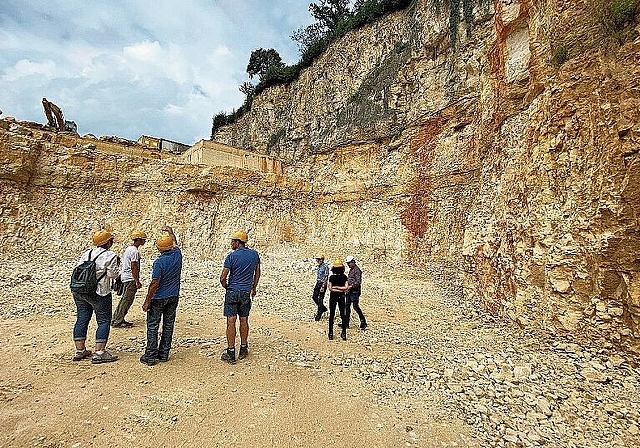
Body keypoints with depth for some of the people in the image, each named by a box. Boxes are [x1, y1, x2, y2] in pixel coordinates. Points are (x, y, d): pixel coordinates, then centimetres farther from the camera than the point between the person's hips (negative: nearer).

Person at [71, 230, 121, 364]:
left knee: (82, 319, 15)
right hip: (98, 293, -7)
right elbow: (112, 274, -13)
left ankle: (80, 350, 24)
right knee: (104, 320, -1)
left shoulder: (86, 253, 12)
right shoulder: (110, 256, -10)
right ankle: (99, 353, -3)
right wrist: (117, 264, 3)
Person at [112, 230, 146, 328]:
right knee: (127, 300, -2)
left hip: (125, 277, 10)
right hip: (130, 278, -10)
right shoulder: (135, 251, -18)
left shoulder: (129, 248, 13)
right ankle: (117, 322, 5)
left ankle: (116, 319, 24)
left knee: (125, 299, 17)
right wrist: (137, 282, -18)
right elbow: (134, 267, -20)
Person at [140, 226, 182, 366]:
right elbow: (175, 243, 21)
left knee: (152, 326, 6)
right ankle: (164, 354, 19)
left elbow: (155, 284, -18)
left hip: (159, 298, -6)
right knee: (168, 325, 11)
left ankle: (150, 356, 11)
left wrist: (147, 301, -10)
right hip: (173, 297, 6)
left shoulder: (159, 262, -19)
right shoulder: (177, 254, -3)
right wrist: (171, 232, 37)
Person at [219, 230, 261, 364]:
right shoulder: (254, 254, 1)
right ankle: (243, 350, 23)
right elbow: (257, 273, 12)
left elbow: (223, 277, -11)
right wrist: (254, 288, 23)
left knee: (231, 321, 1)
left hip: (232, 292, -4)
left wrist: (226, 287, 8)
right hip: (246, 292, 4)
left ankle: (231, 353, 6)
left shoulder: (232, 256, -12)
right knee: (244, 321, 13)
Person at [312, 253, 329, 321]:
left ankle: (319, 314, 10)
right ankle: (323, 308, 29)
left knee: (320, 299, -2)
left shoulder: (325, 266, -16)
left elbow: (326, 277, -19)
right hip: (318, 283, 8)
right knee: (315, 297, 10)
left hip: (323, 284, -8)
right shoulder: (319, 266, 9)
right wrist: (316, 285, 19)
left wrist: (323, 287, -22)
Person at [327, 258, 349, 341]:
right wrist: (340, 289, -4)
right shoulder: (344, 277, -6)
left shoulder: (331, 277, -11)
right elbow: (346, 287, -12)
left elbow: (330, 288, -14)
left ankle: (331, 333, 12)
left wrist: (335, 287, -5)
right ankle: (344, 333, 11)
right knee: (343, 315, 10)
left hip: (333, 297, -1)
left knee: (331, 315, 8)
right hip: (342, 297, 2)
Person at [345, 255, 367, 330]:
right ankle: (346, 323, 16)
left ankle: (363, 322, 10)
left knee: (356, 307, -4)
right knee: (347, 306, 9)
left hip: (355, 291, -9)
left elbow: (358, 282, -21)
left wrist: (350, 286, -25)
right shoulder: (351, 270, 15)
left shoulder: (357, 270, -14)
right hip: (350, 291, 9)